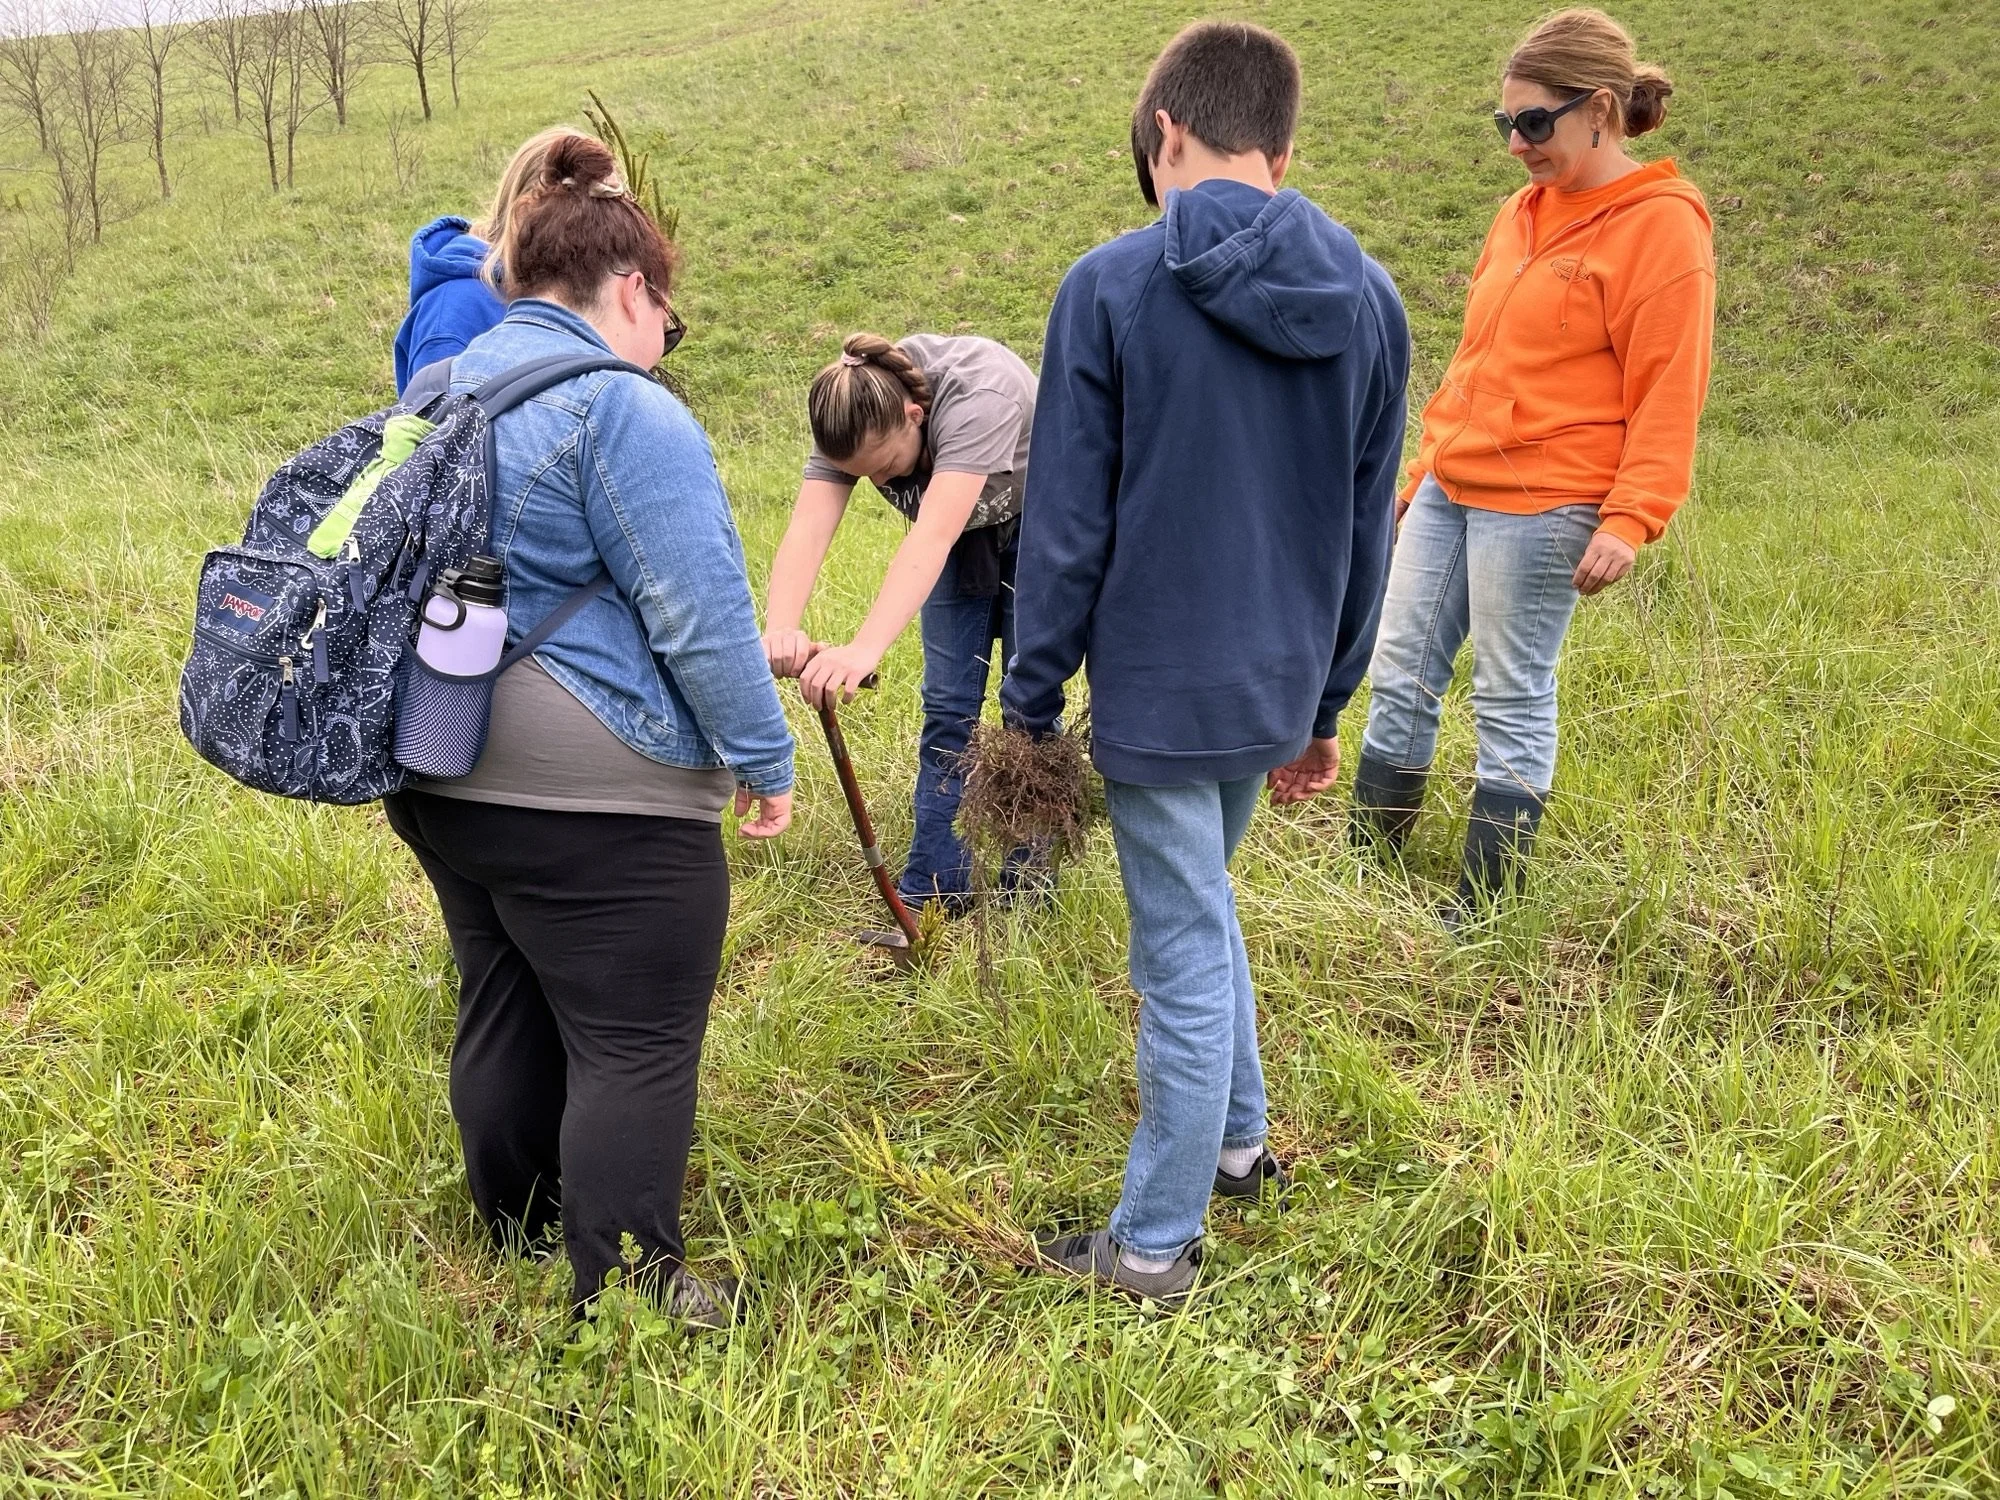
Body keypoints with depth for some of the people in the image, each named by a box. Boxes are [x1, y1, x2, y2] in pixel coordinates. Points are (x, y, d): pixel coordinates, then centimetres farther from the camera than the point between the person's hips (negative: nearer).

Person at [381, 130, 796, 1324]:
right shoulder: (621, 409, -15)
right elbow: (704, 614, -19)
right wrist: (763, 756, -9)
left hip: (440, 768, 9)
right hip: (591, 791, -9)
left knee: (506, 1006, 22)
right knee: (635, 1042, 2)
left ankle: (519, 1223, 38)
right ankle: (625, 1289, 11)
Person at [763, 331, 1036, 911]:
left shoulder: (977, 397, -41)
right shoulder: (851, 420, -24)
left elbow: (930, 538, -53)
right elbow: (808, 528, -38)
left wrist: (864, 649, -65)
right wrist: (781, 629, -58)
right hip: (964, 534, 5)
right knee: (948, 704, -1)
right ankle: (932, 891, 5)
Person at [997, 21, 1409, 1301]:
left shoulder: (1113, 288, -13)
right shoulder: (1369, 298, 3)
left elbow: (1065, 526, -11)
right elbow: (1367, 532, 9)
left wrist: (1032, 704, -1)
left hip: (1157, 689, -5)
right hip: (1281, 688, 5)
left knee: (1188, 961, 4)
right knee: (1204, 912, 27)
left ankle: (1155, 1246, 21)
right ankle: (1237, 1142, 40)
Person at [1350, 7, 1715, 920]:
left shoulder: (1660, 227, -8)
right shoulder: (1525, 213, 14)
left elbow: (1667, 394, -12)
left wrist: (1630, 519, -20)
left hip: (1540, 505, -8)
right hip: (1449, 487, 8)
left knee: (1512, 702, 1)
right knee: (1399, 678, 10)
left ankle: (1480, 910, 13)